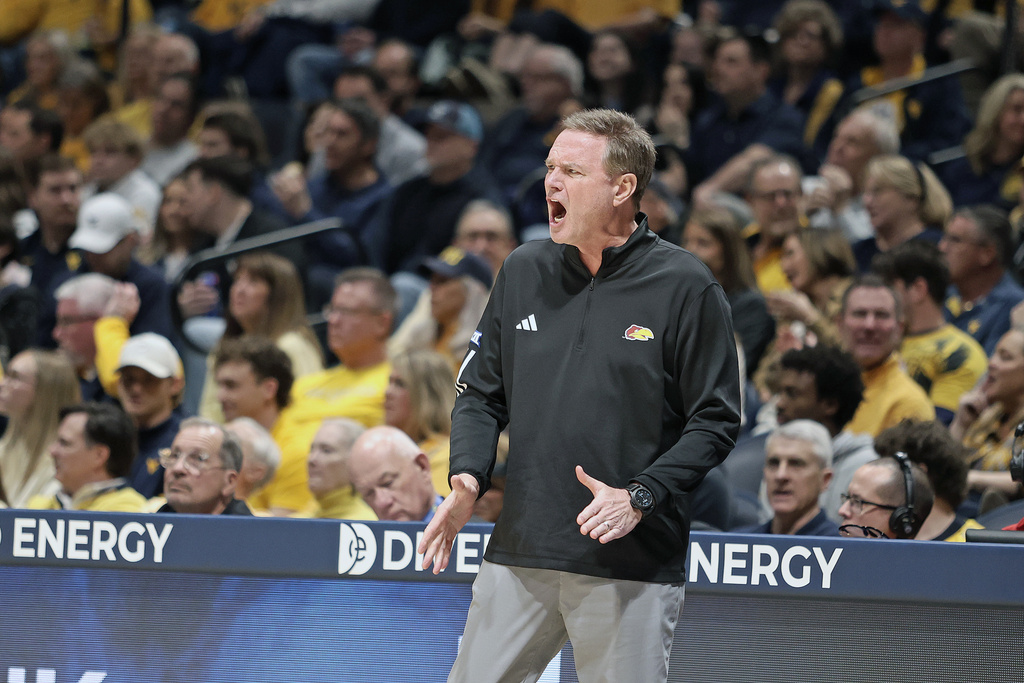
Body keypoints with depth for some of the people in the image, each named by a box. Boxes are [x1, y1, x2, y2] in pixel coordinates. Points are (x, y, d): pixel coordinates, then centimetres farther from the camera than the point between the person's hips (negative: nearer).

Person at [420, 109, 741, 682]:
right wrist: (468, 476, -2)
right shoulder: (524, 271, 10)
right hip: (518, 558, 4)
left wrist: (640, 497, -16)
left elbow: (716, 420, -4)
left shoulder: (686, 287, -5)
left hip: (633, 568, -4)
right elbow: (482, 393, 17)